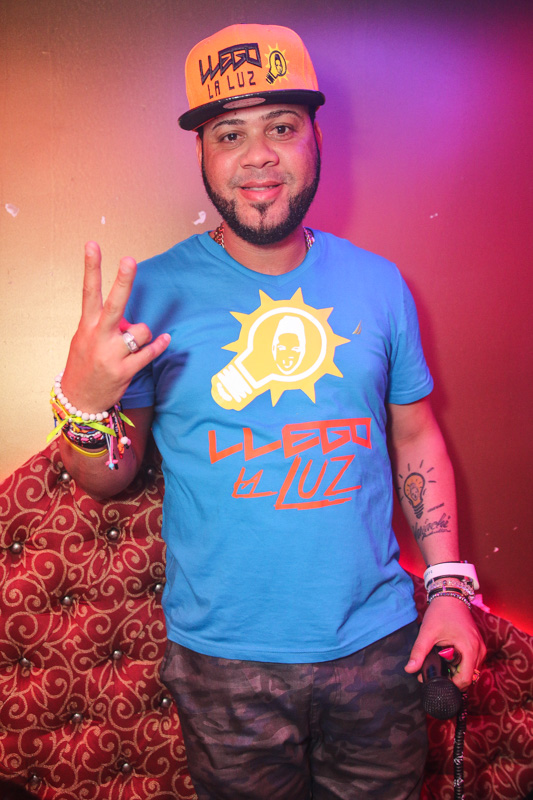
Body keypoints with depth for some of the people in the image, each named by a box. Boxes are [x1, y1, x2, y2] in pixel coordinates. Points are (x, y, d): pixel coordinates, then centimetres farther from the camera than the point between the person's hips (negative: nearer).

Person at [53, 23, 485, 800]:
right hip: (226, 658, -2)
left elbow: (416, 436, 7)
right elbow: (106, 479, -5)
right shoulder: (154, 291, -9)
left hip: (379, 643, 3)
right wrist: (85, 405, -26)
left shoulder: (378, 283, -1)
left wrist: (450, 583, 1)